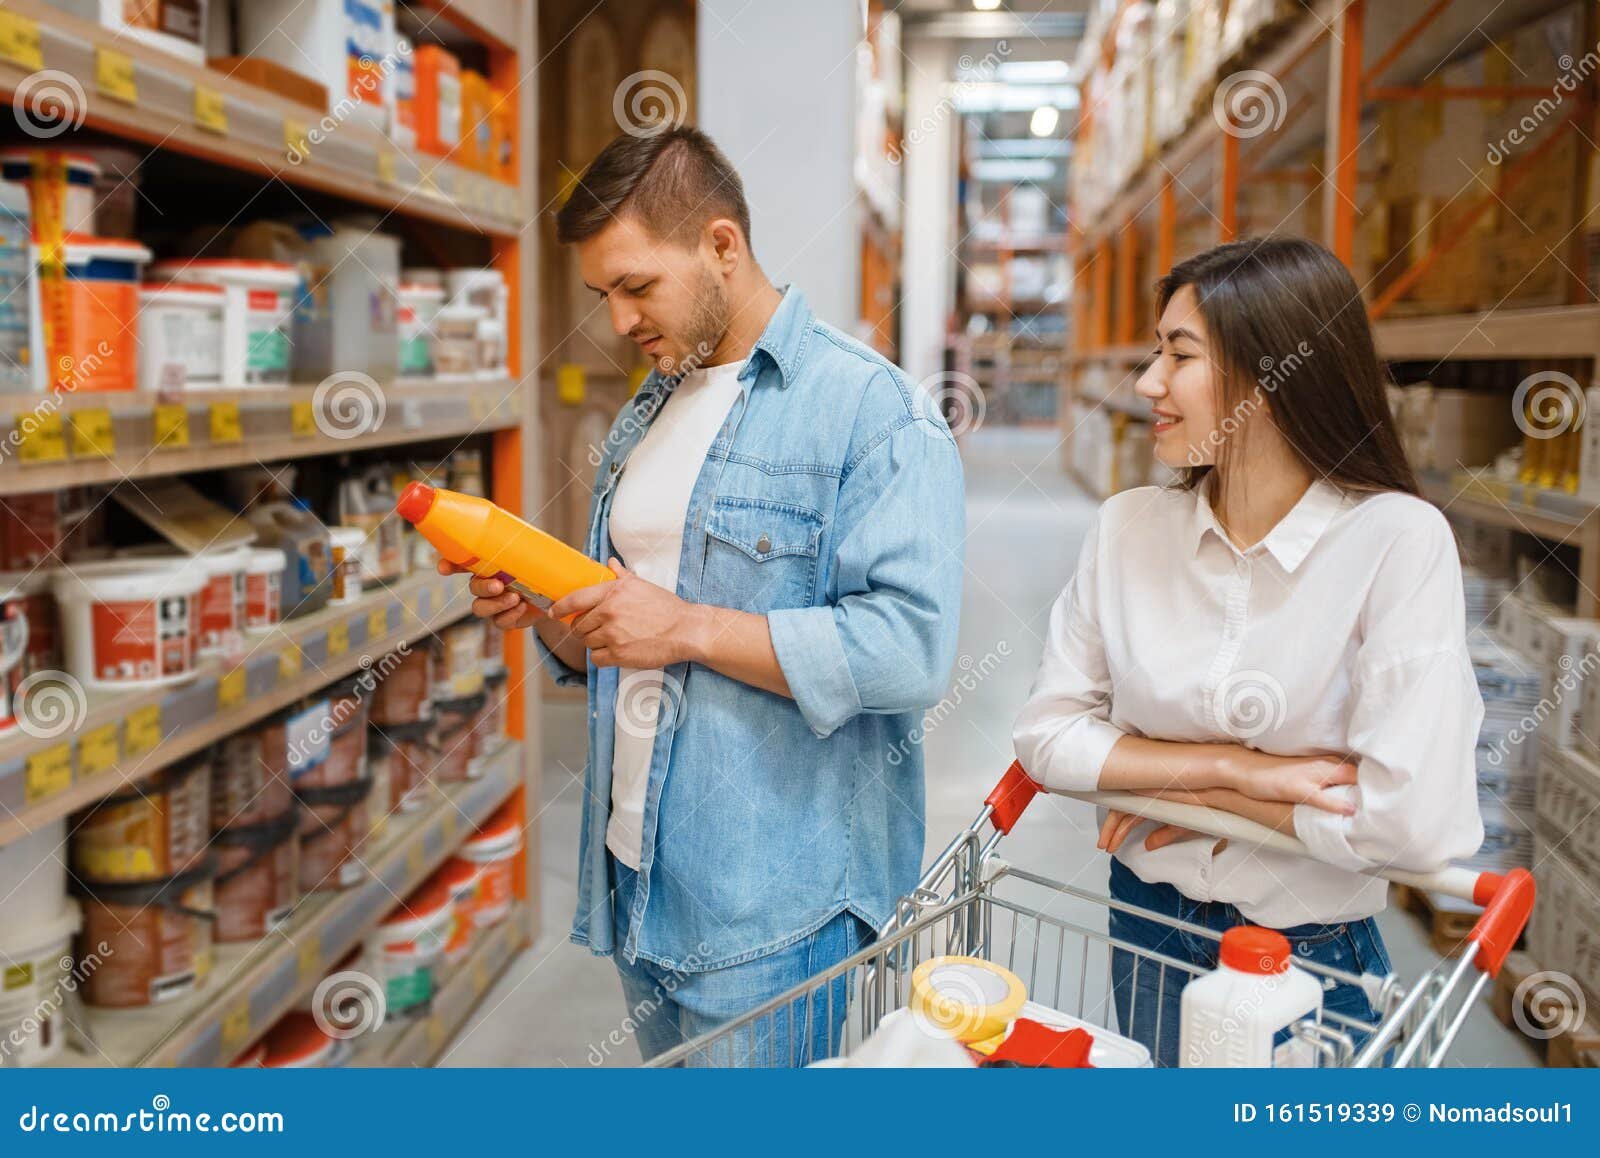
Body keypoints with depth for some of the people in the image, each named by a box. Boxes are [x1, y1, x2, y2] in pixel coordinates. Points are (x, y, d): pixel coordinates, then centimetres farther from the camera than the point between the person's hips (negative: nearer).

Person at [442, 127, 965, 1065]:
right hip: (638, 883, 8)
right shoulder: (645, 417, 14)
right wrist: (542, 616, -2)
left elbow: (912, 649, -23)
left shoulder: (872, 409, -12)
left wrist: (690, 628, -22)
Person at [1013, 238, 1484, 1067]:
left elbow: (1409, 821, -27)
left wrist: (1191, 792, -16)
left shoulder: (1399, 540, -20)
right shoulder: (1128, 527, -8)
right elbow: (1046, 733, -9)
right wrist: (1236, 767, -19)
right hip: (1147, 929, 4)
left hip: (1311, 960, -3)